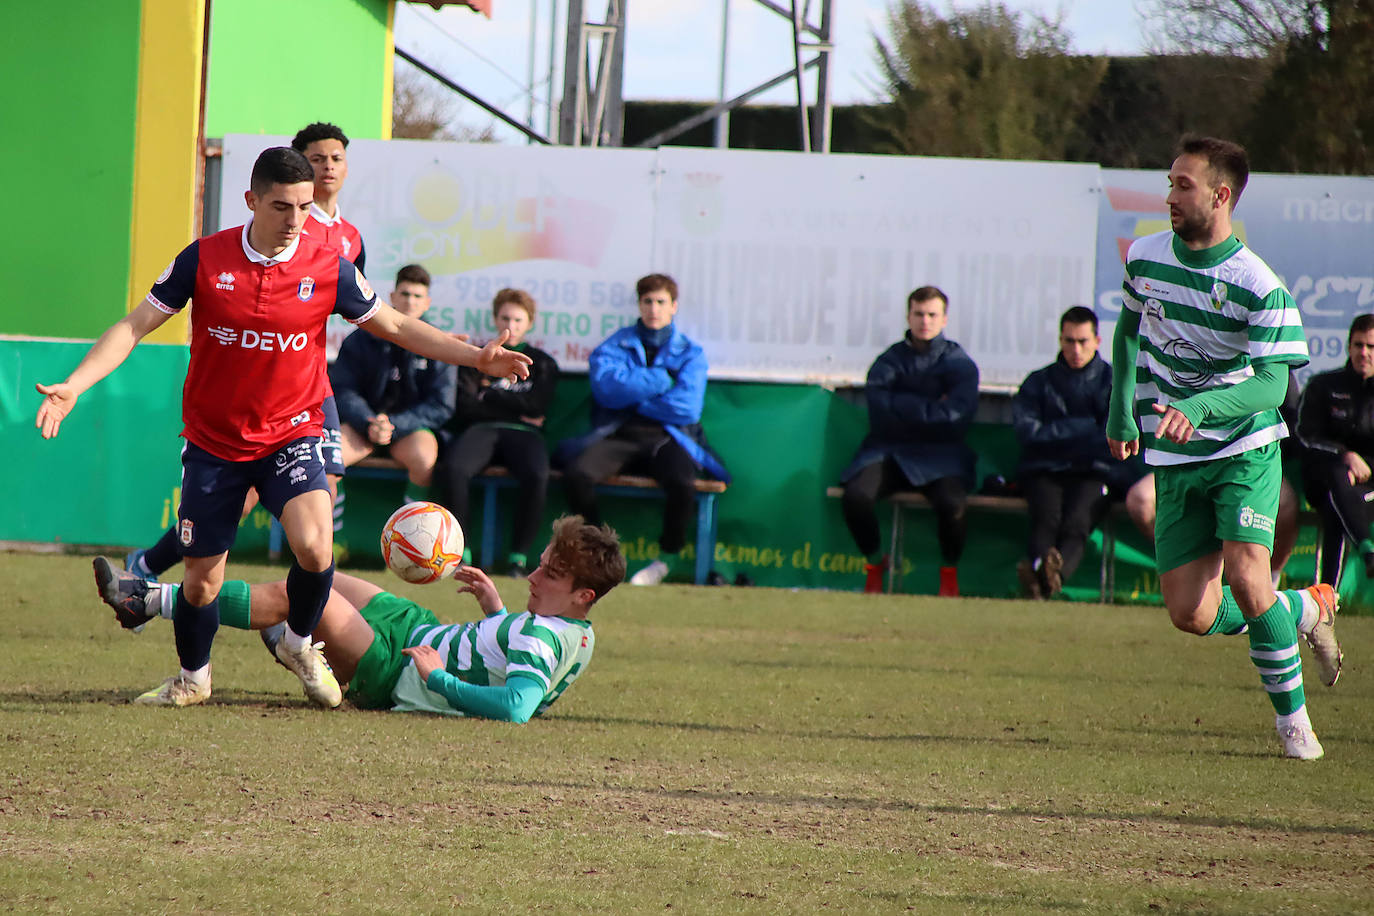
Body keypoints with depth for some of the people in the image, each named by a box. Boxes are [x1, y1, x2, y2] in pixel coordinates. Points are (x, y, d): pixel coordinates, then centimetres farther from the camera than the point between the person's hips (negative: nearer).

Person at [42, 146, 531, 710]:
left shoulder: (329, 269, -7)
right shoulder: (205, 260, -9)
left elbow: (395, 326, 6)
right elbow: (137, 324, -5)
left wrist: (475, 357, -1)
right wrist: (73, 386, -15)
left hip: (290, 435, 0)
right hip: (212, 444, 0)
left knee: (313, 546, -24)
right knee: (201, 577, 5)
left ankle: (299, 644, 7)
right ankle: (192, 678, 35)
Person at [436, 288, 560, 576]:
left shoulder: (542, 363, 21)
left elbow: (536, 407, 4)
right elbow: (463, 409, 7)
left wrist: (490, 395, 7)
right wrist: (516, 409, 2)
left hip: (523, 433, 0)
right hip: (482, 430, 0)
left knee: (536, 476, -37)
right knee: (452, 468, -36)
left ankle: (518, 557, -29)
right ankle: (459, 551, -26)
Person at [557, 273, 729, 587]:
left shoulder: (689, 353, 12)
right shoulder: (615, 345, 13)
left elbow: (687, 407, -4)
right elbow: (606, 386, -8)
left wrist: (634, 395, -2)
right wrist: (663, 381, -6)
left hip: (665, 438, -1)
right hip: (619, 435, 1)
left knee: (682, 484, -35)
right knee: (576, 475, -30)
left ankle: (667, 558, -7)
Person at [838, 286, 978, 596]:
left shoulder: (958, 363, 6)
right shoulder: (891, 359, 11)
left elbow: (956, 417, -9)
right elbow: (877, 397, -8)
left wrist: (902, 408, -6)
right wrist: (930, 407, -10)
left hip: (938, 456, -1)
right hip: (888, 451, 1)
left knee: (953, 502, -34)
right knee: (856, 496, -30)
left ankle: (949, 573, -5)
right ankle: (875, 564, -2)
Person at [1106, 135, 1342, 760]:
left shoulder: (1261, 289, -16)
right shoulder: (1145, 256, 1)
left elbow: (1273, 382, -21)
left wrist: (1199, 408, -35)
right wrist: (1121, 409, 21)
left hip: (1244, 449, -4)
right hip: (1173, 459, 4)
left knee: (1246, 576, -25)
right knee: (1192, 615, -5)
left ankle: (1291, 714, -3)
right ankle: (1303, 610, 25)